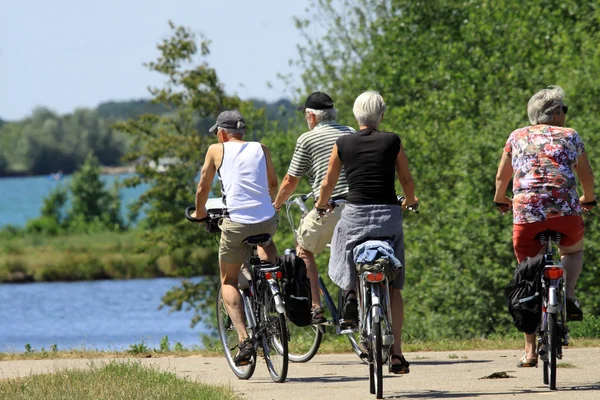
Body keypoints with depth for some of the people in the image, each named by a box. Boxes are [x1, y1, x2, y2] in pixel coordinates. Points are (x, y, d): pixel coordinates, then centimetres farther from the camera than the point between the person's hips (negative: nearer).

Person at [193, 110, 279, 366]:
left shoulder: (217, 151, 7)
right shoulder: (261, 149, 14)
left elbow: (203, 188, 14)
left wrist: (199, 213, 33)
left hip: (235, 224, -3)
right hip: (267, 221, 3)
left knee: (228, 281, 15)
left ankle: (244, 339, -3)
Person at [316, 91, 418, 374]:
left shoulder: (342, 144, 3)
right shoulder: (393, 142, 2)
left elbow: (328, 183, 13)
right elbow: (406, 180, 9)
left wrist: (321, 205, 33)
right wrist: (410, 201, 30)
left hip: (355, 214, -1)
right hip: (389, 214, 1)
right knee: (393, 287, 6)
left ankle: (352, 291, -6)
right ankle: (396, 353, -3)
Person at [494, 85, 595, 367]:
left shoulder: (517, 137, 14)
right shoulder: (570, 136, 11)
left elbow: (501, 178, 20)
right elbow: (586, 176, 18)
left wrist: (500, 200, 42)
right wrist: (587, 199, 39)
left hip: (526, 214, 1)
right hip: (565, 212, -1)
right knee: (573, 251, 32)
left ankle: (530, 351, 7)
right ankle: (568, 296, 4)